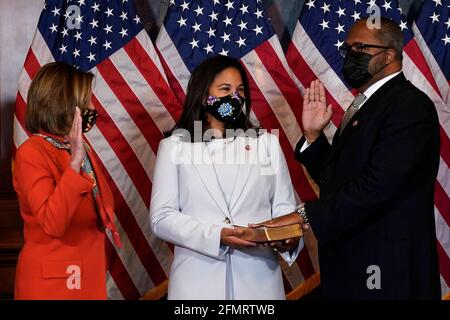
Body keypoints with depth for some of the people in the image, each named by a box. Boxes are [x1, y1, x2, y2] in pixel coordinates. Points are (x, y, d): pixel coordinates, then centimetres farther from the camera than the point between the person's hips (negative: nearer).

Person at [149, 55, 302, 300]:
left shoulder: (267, 144, 11)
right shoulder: (174, 146, 5)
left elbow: (283, 207, 5)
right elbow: (162, 217, -3)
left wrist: (290, 236, -17)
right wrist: (216, 236, -17)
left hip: (258, 278, 2)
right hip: (198, 279, -2)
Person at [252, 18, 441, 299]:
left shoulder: (410, 105, -13)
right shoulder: (364, 105, 16)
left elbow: (378, 184, -24)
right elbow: (333, 177, 16)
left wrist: (308, 215, -20)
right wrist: (314, 134, 1)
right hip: (349, 261, 8)